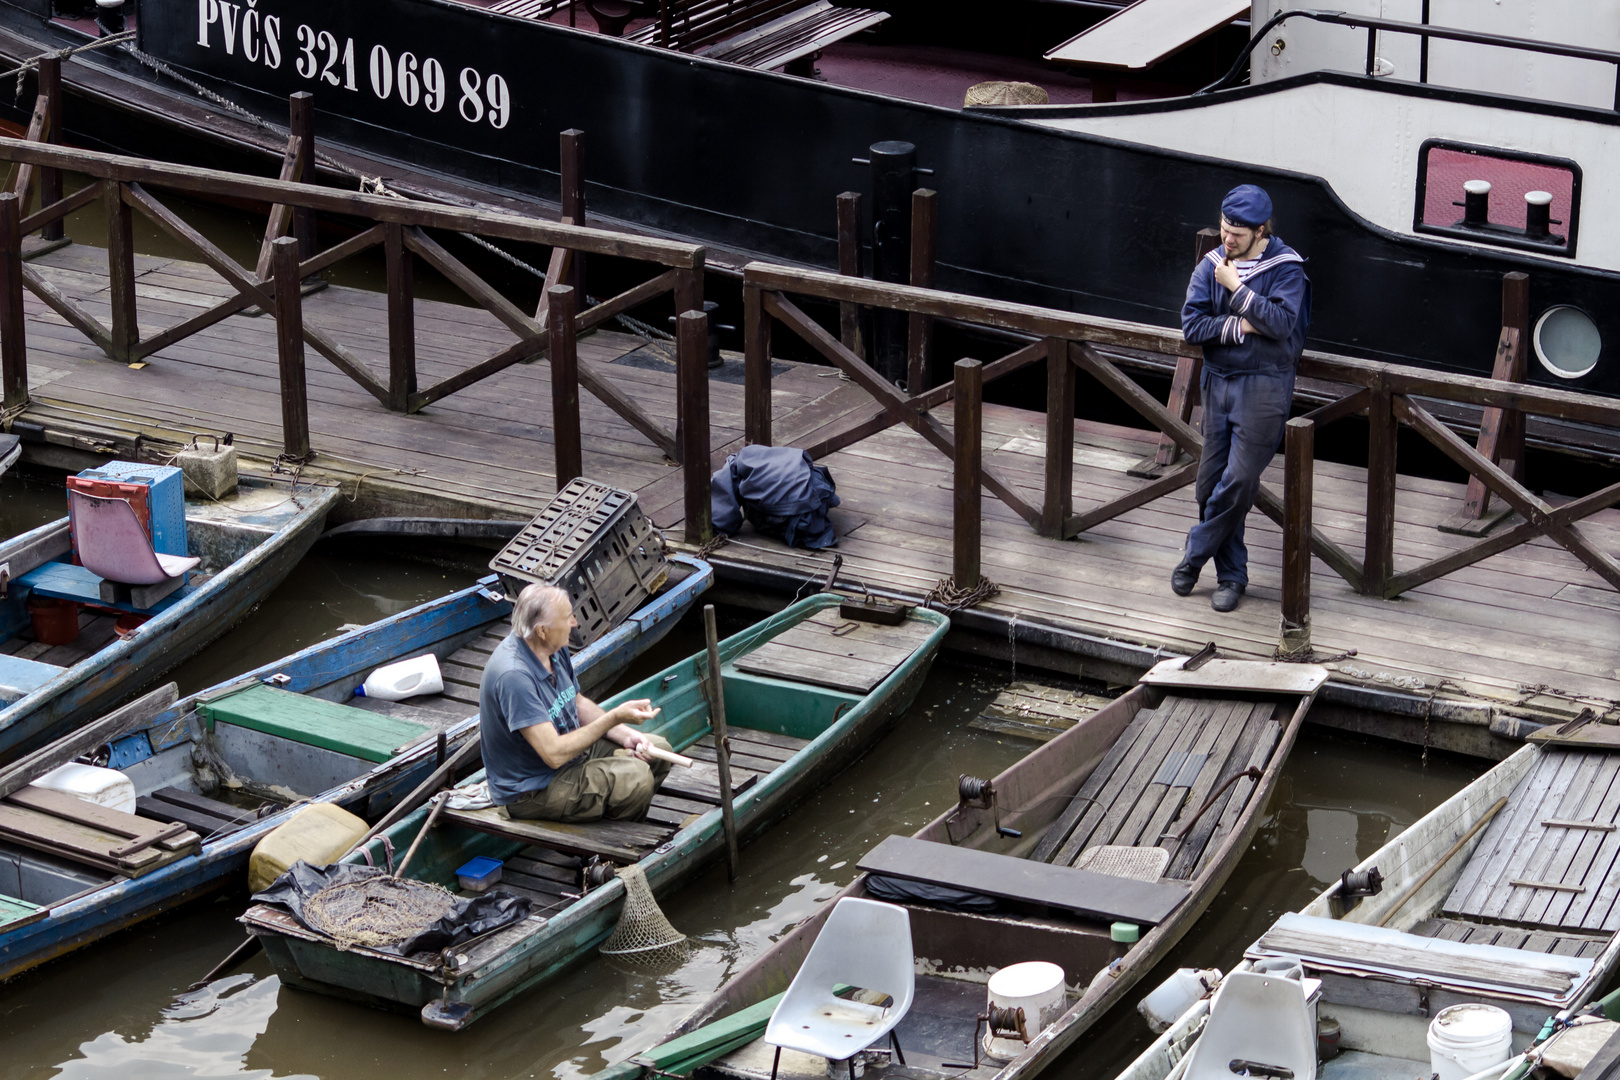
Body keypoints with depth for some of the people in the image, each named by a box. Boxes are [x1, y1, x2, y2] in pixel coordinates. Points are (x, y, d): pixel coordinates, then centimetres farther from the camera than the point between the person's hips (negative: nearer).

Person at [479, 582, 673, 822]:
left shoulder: (555, 650, -1)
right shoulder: (514, 676, -32)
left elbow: (579, 703, 15)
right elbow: (554, 754, -33)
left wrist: (624, 734, -1)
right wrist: (614, 718, -27)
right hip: (530, 791, -10)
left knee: (658, 751, 7)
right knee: (635, 776, -24)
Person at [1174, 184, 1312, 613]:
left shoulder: (1286, 267, -8)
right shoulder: (1212, 264, 3)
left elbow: (1280, 323, -21)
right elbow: (1191, 324, -3)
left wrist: (1236, 287, -20)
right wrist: (1239, 327, -15)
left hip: (1264, 388, -5)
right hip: (1218, 382, 5)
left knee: (1239, 481, -9)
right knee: (1211, 482, 6)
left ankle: (1195, 555, 9)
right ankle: (1231, 574, 18)